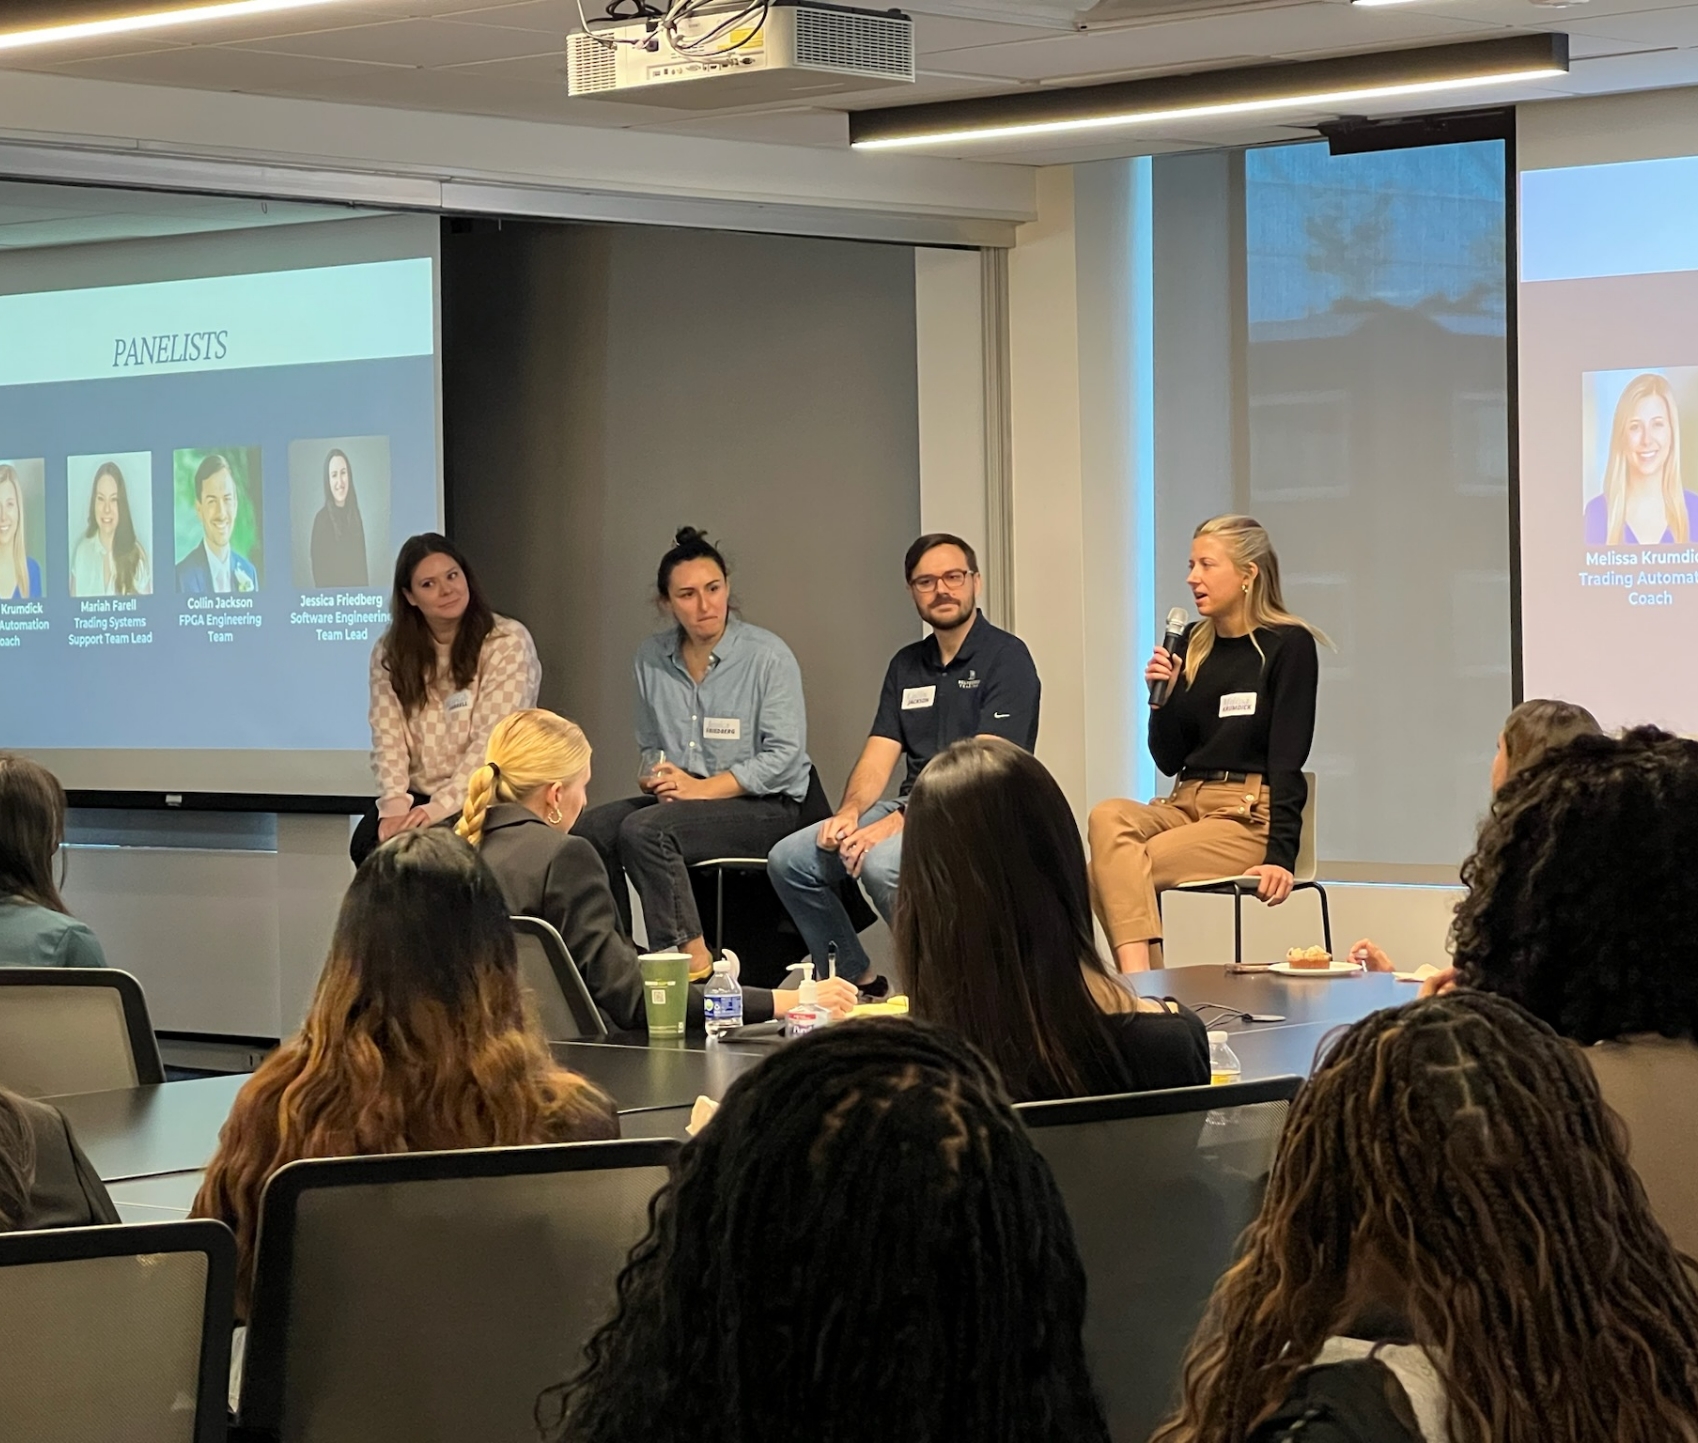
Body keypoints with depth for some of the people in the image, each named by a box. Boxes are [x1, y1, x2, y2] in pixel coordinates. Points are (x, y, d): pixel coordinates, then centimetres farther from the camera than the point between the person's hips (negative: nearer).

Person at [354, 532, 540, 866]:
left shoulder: (508, 642, -7)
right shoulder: (390, 653, 6)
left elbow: (492, 741, -15)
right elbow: (387, 737, -3)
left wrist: (441, 807, -26)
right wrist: (395, 800, -22)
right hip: (420, 797, 3)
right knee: (368, 844, -25)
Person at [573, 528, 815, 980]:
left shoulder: (767, 655, -8)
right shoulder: (651, 658, 10)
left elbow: (785, 755, -13)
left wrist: (702, 788, -17)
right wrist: (658, 776, -6)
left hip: (764, 805, -6)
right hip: (682, 796, 6)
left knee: (643, 830, -30)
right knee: (589, 828, -19)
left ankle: (690, 955, -22)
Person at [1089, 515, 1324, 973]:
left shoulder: (1288, 644, -4)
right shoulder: (1193, 644, 14)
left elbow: (1288, 759, -10)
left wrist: (1280, 857, -20)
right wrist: (1162, 697, -3)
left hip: (1250, 817, -6)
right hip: (1187, 805, 6)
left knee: (1109, 870, -26)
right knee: (1107, 817, -29)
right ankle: (1139, 979, -42)